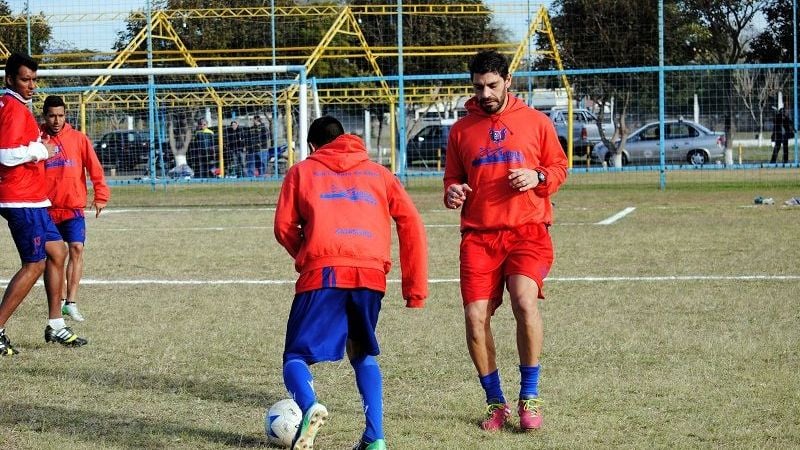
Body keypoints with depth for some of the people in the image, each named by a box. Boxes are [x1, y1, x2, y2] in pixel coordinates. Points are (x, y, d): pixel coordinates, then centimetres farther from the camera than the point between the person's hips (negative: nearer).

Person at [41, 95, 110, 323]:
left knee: (76, 248, -13)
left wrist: (100, 196, -6)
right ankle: (59, 301, 17)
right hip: (47, 208, 1)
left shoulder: (78, 139, 3)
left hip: (73, 207, -1)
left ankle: (70, 302, -11)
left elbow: (94, 168, 1)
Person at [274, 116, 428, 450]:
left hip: (323, 272, -3)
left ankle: (309, 406, -28)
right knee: (364, 356, 23)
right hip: (371, 274, 3)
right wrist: (415, 287, 14)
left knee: (296, 356, 5)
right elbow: (411, 223, 13)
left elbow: (284, 228, 10)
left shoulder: (302, 171, 20)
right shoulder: (378, 173, 25)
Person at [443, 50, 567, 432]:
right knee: (475, 318, -8)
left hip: (527, 231, -2)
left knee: (524, 301, -24)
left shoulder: (535, 122, 6)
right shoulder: (461, 129, 11)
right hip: (478, 235, 2)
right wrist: (452, 192, -4)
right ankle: (495, 402, 11)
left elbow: (559, 167, 12)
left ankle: (529, 397, -9)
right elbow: (452, 177, 19)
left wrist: (537, 177, -9)